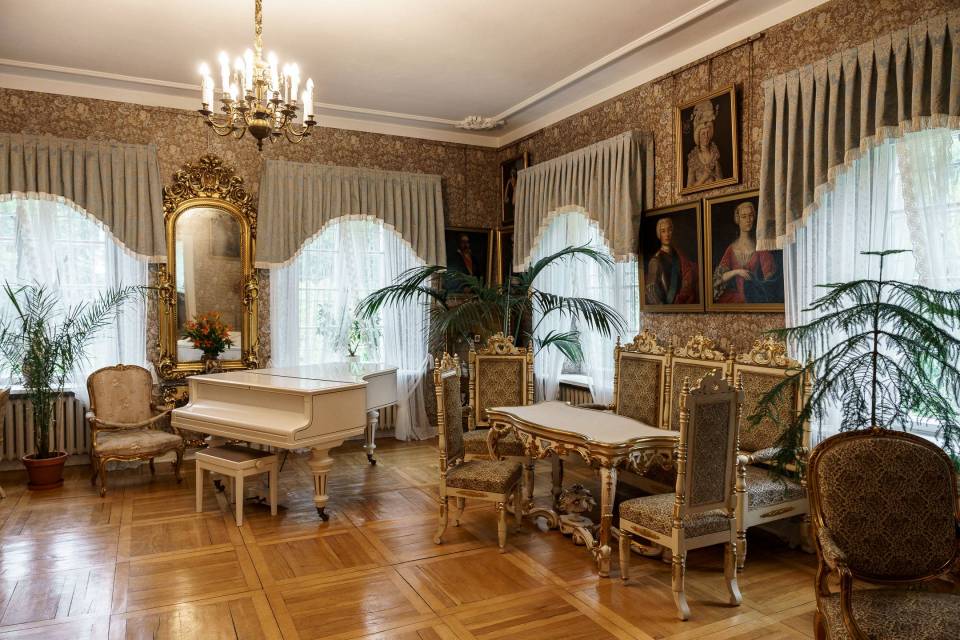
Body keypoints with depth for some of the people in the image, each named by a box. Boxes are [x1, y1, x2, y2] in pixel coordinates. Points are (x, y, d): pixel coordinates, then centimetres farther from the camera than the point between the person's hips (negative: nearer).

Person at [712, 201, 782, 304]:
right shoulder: (732, 248, 9)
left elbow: (769, 275, -1)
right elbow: (720, 277, 3)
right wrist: (736, 272, -13)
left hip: (755, 297, -2)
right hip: (735, 296, 2)